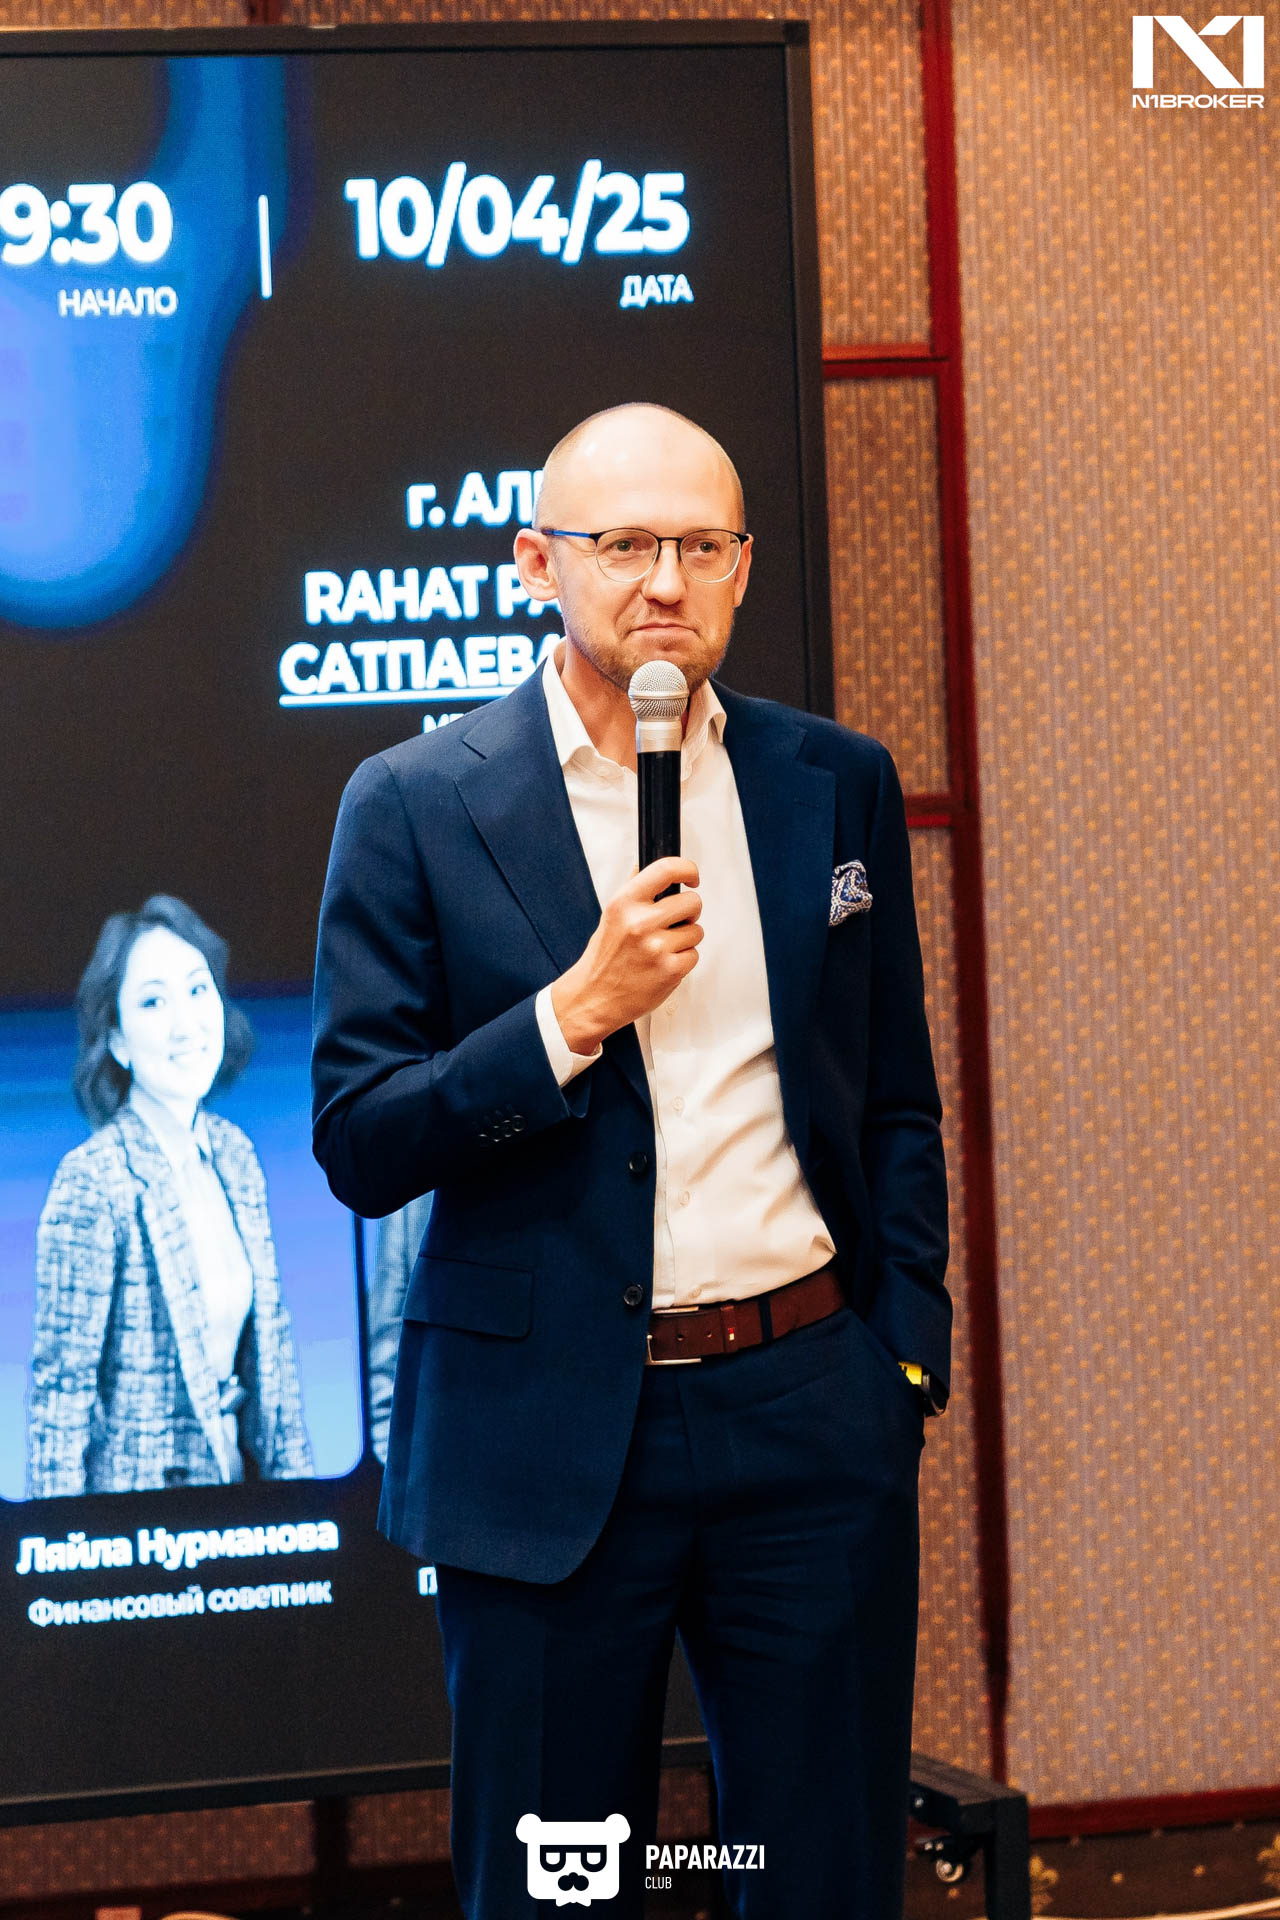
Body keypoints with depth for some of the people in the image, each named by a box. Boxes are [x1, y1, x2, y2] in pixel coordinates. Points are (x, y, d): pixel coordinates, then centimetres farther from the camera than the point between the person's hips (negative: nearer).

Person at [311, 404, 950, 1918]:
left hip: (812, 1412, 2)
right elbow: (358, 1148, -6)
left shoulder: (839, 785, 8)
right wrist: (578, 1009, -16)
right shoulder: (417, 808, -3)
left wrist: (907, 1354, 7)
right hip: (551, 1437, -2)